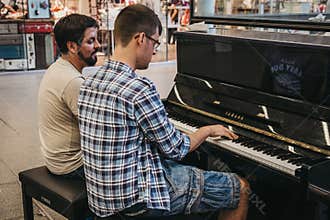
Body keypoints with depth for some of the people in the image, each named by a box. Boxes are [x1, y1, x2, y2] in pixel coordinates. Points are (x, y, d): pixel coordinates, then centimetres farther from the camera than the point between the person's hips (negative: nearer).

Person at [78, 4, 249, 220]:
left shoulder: (90, 83, 3)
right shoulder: (139, 89, -24)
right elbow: (175, 149, -15)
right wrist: (208, 130, 4)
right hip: (136, 200, -9)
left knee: (195, 170, 31)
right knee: (241, 189, 5)